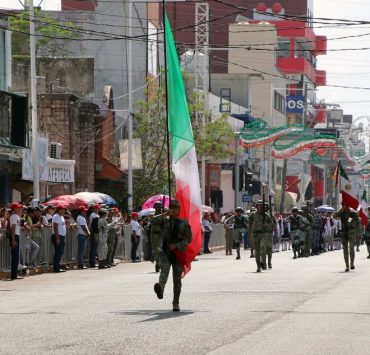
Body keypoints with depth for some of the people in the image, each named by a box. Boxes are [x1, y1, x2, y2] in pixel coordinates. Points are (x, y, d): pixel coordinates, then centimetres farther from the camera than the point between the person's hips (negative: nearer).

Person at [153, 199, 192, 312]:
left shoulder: (183, 223, 8)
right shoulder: (164, 221, 11)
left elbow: (188, 238, 3)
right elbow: (153, 220, -5)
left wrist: (176, 245, -9)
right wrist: (165, 214, -9)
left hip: (179, 252, 1)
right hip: (165, 252, -1)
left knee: (177, 278, 3)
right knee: (164, 270, -27)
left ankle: (176, 303, 12)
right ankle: (160, 288, -54)